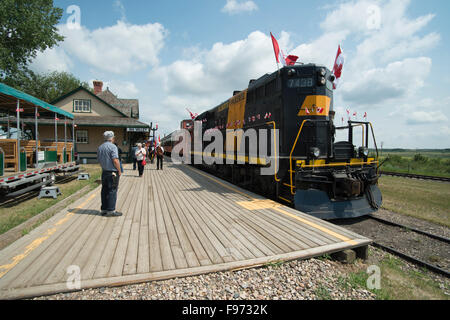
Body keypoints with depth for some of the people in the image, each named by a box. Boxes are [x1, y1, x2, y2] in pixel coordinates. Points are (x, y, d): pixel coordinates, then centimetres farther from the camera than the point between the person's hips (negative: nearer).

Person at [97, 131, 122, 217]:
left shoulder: (100, 148, 11)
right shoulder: (112, 147, -13)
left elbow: (99, 160, 16)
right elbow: (115, 161, -19)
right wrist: (119, 171, -10)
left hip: (104, 172, 8)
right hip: (112, 172, -7)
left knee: (104, 191, 11)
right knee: (112, 191, -3)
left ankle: (104, 209, 16)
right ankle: (111, 210, 0)